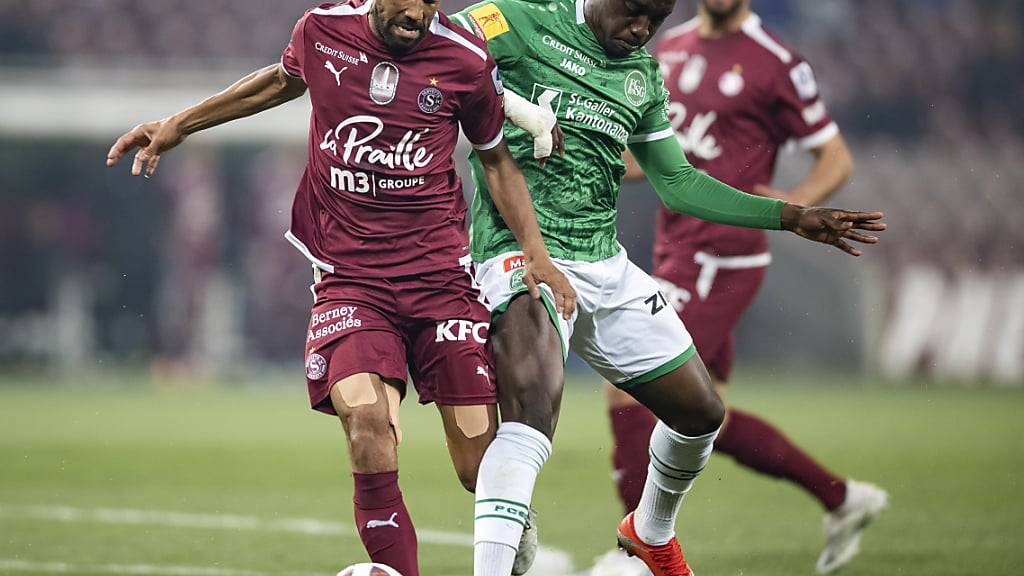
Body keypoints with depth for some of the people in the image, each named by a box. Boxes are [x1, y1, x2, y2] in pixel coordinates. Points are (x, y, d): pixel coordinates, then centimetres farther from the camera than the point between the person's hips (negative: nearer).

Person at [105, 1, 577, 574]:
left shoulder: (466, 59, -3)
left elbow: (496, 157, 14)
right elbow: (284, 80, 24)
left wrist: (536, 254, 6)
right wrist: (179, 125, 31)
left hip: (441, 276, 0)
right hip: (348, 279, 0)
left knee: (482, 471, -2)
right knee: (367, 423, -27)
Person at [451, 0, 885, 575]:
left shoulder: (645, 77, 16)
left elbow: (678, 183, 23)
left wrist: (793, 218, 21)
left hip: (606, 266, 8)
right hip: (522, 256, -8)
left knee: (702, 414, 16)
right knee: (533, 415, -31)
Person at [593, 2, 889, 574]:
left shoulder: (776, 64, -9)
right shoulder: (673, 47, 13)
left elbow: (837, 159, -4)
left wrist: (793, 203, -23)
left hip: (720, 260, -8)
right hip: (676, 255, 8)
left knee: (628, 387, -13)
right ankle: (843, 499, 25)